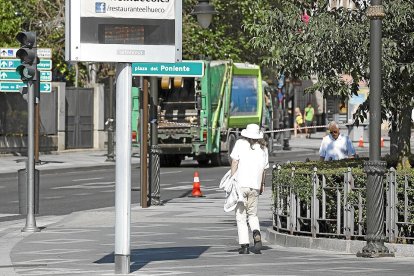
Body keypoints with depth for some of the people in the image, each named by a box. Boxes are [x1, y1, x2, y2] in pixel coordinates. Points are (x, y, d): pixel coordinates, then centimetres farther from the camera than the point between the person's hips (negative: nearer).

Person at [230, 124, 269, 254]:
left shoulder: (240, 144, -2)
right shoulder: (263, 149, 9)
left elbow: (234, 162, -6)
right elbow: (264, 169, 14)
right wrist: (262, 185, 27)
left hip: (241, 184, -3)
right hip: (255, 186, 3)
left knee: (241, 216, 3)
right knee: (253, 215, 17)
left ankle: (244, 245, -3)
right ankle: (257, 235, -9)